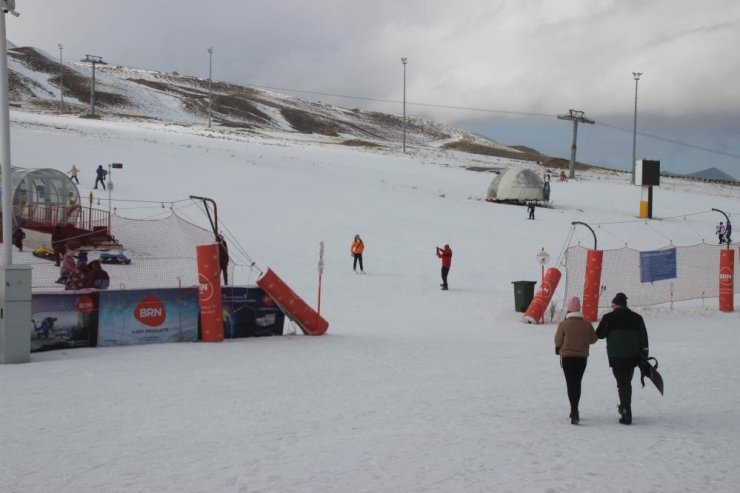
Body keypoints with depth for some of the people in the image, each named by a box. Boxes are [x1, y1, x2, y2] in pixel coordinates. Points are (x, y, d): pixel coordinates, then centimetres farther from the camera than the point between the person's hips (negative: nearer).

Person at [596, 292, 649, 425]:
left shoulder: (609, 317, -4)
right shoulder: (637, 318, 7)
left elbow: (599, 334, 1)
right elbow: (644, 338, 6)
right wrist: (644, 357, 10)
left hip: (616, 357, -4)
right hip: (633, 356, 4)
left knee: (622, 384, -2)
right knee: (627, 382, 20)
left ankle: (626, 414, -11)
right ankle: (625, 407, 35)